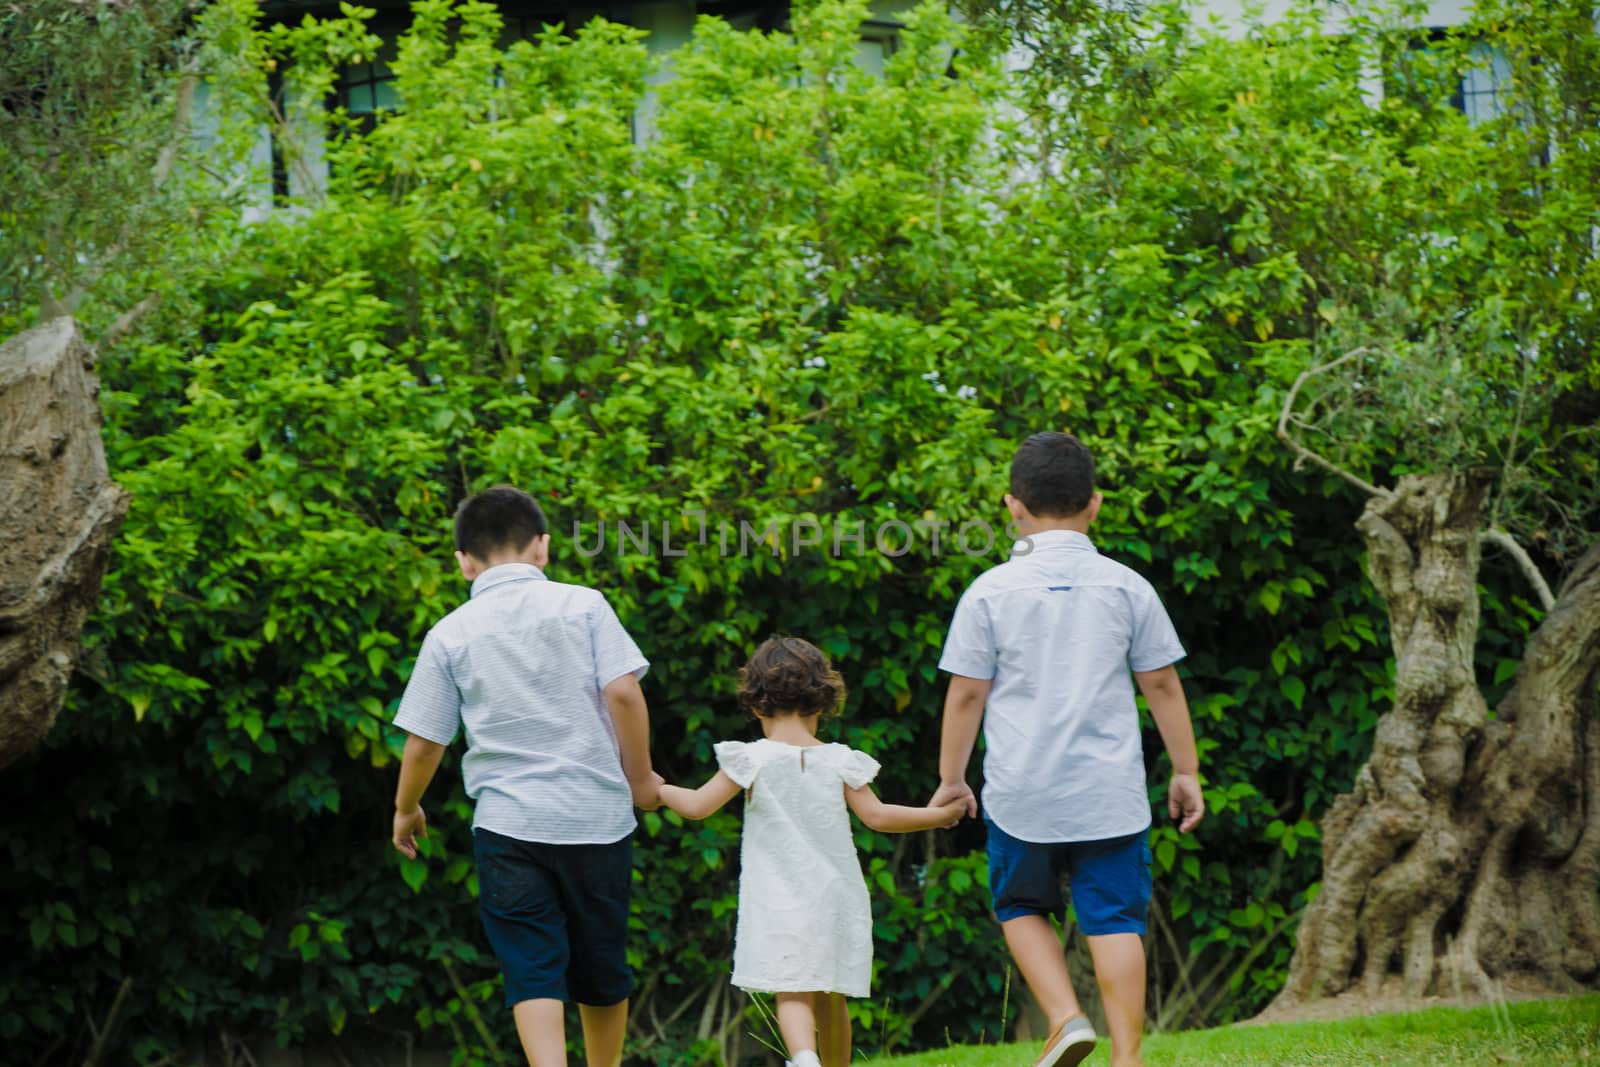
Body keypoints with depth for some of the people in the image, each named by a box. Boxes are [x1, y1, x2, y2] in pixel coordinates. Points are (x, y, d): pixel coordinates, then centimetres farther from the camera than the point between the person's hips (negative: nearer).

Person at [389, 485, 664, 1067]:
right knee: (601, 966, 16)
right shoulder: (582, 605, 0)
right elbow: (623, 692, -8)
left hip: (508, 823, -1)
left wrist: (406, 810, 21)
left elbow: (424, 742, 4)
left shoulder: (449, 635, 2)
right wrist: (640, 777, 5)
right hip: (597, 816, 1)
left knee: (533, 973, -3)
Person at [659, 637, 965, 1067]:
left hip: (779, 901, -3)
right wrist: (943, 814, 10)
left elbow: (697, 806, -5)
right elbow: (877, 816, -2)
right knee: (831, 999, 15)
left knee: (793, 996, -10)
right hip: (834, 898, 3)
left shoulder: (753, 760, -6)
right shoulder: (839, 761, 0)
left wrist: (656, 789, 14)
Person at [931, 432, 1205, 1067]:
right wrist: (1186, 772, 13)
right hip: (1110, 793, 1)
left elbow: (966, 694, -2)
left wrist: (951, 778, 9)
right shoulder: (1126, 587, 0)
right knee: (1115, 920, 3)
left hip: (1021, 793, -1)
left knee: (1022, 908, 17)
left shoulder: (991, 592, -4)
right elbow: (1162, 685, 5)